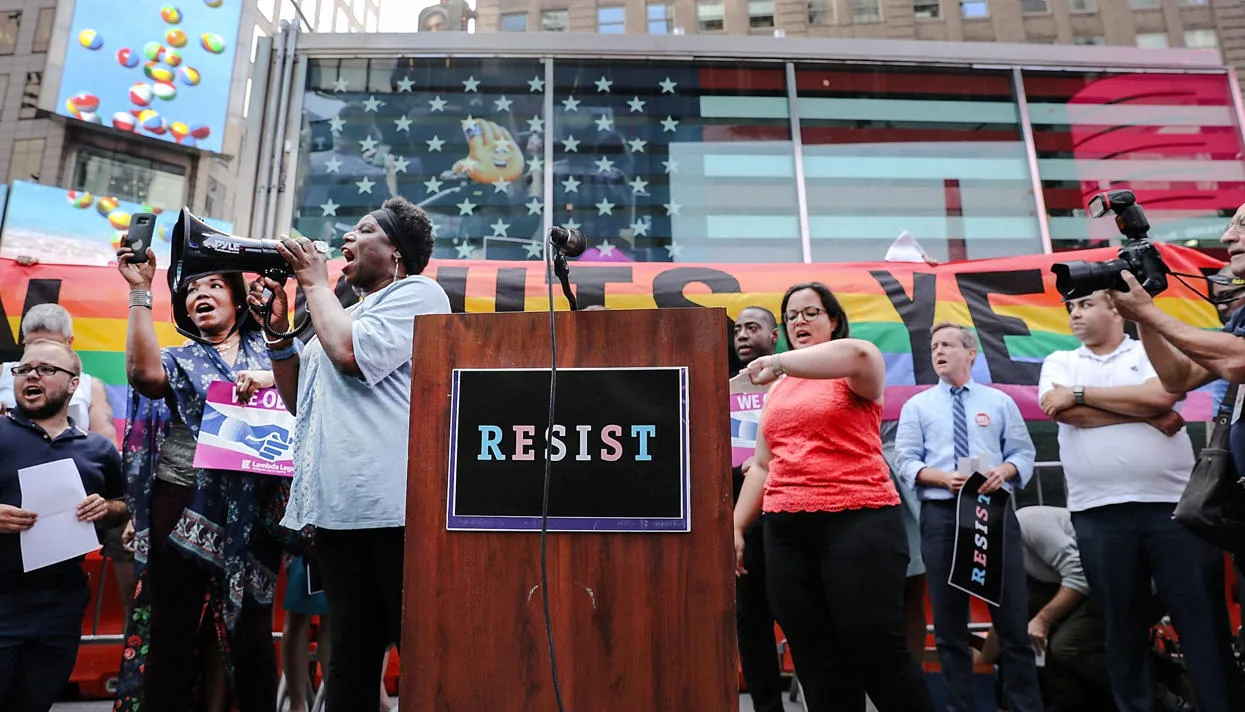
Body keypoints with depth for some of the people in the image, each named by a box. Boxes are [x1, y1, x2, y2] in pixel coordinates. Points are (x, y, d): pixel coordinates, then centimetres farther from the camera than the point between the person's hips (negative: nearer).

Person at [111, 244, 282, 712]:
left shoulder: (265, 348, 12)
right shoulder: (179, 358, 12)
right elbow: (143, 372, -12)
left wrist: (265, 379, -19)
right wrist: (140, 291, -10)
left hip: (251, 509, 0)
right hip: (184, 504, 1)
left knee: (249, 627, 5)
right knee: (174, 626, 5)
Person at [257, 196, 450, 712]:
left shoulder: (417, 293, 1)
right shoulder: (349, 312, 26)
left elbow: (350, 353, -16)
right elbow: (298, 400, 27)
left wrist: (315, 283, 0)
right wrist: (278, 330, 15)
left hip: (396, 508, -8)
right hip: (338, 509, 8)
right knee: (350, 654, 14)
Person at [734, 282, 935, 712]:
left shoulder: (855, 373, 1)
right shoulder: (778, 389, 18)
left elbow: (857, 353, -25)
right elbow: (763, 466, 20)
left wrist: (779, 361, -32)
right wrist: (736, 527, 14)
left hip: (857, 523, -5)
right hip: (785, 531, 6)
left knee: (877, 653, -2)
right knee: (816, 662, 9)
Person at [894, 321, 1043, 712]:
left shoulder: (1000, 401, 10)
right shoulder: (917, 405, 7)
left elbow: (1024, 453, 9)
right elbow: (906, 462, 2)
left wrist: (1005, 470, -12)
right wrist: (943, 478, -14)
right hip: (941, 515, 0)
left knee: (1012, 618, 2)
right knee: (949, 623, 7)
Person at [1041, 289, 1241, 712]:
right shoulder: (1059, 363, 12)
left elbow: (1160, 396, -12)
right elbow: (1062, 412, -8)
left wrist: (1080, 394, -7)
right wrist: (1148, 415, -6)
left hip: (1173, 503, -1)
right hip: (1099, 513, 1)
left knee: (1203, 620, 3)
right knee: (1123, 627, 9)